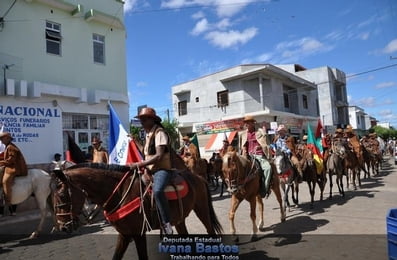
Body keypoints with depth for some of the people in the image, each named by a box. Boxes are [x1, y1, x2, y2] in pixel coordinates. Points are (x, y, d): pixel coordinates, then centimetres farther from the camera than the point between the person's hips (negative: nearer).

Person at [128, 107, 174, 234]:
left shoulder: (159, 132, -11)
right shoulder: (148, 134, 17)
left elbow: (159, 156, -23)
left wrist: (140, 164, -25)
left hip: (161, 169, -10)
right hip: (150, 169, 10)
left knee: (157, 190, -37)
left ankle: (167, 223, -30)